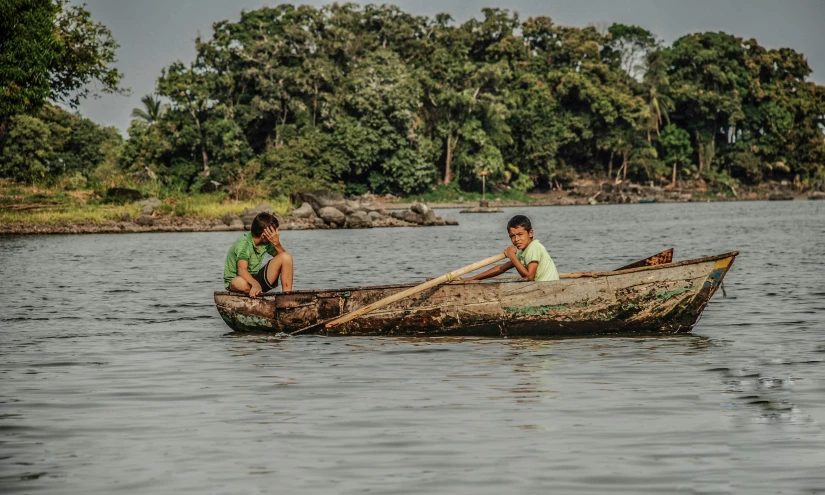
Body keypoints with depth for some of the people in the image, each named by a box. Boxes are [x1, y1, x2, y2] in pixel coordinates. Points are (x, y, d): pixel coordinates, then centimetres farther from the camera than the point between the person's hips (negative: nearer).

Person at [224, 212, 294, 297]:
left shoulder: (266, 242, -2)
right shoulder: (243, 244, -25)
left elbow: (283, 256, 3)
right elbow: (241, 270, -39)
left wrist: (276, 243, -17)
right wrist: (255, 284, -57)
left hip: (255, 278, 7)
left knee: (286, 257, -9)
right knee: (240, 282, -46)